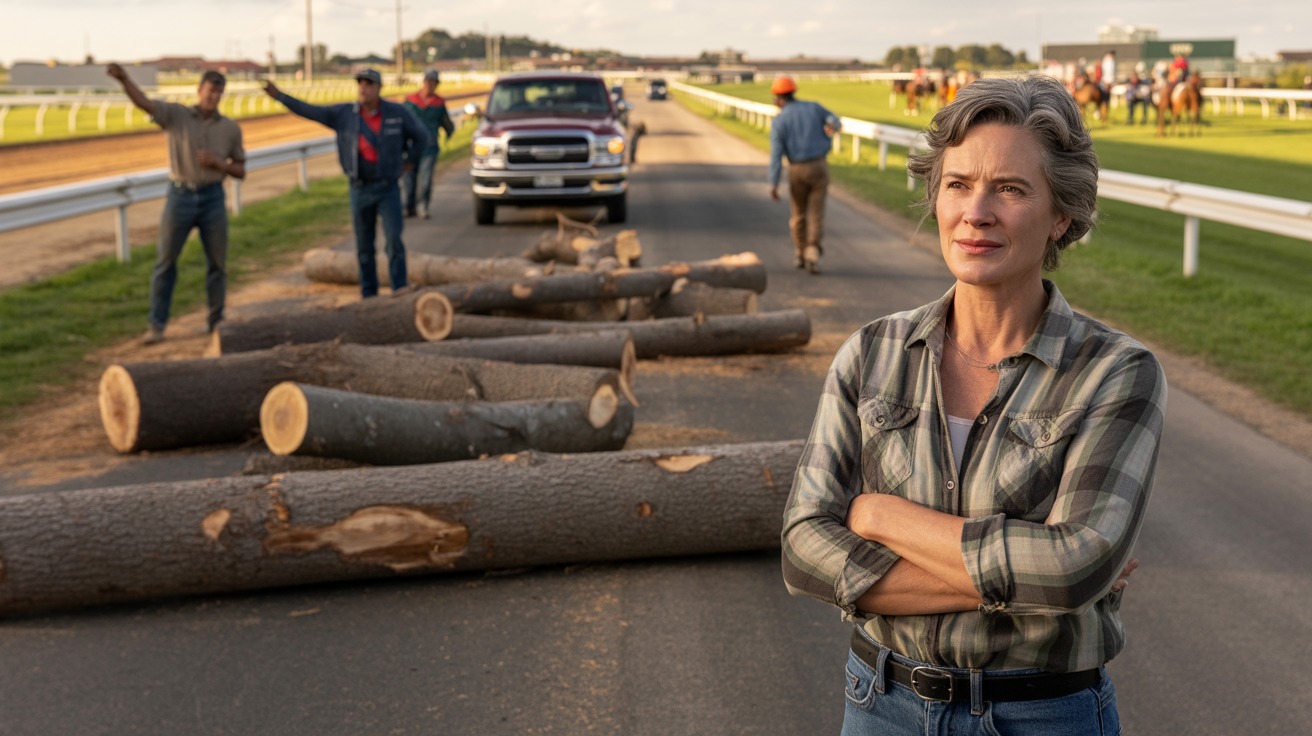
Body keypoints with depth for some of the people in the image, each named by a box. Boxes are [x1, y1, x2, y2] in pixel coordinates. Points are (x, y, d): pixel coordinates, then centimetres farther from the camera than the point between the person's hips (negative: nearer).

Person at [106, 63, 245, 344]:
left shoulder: (231, 128, 3)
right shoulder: (176, 114, -2)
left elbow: (240, 171, 8)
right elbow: (143, 102, -19)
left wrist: (217, 163, -13)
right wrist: (123, 78, -38)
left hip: (213, 198, 1)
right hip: (180, 197, -1)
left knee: (217, 263, 6)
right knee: (165, 262, 1)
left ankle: (215, 321, 23)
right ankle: (156, 325, 10)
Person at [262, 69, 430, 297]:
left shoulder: (397, 113, -3)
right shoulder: (344, 114, 1)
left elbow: (420, 137, 10)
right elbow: (310, 111, 0)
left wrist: (408, 160, 11)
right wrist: (280, 96, -6)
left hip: (388, 189, -2)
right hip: (360, 190, 2)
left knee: (394, 242, -9)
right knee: (364, 247, 7)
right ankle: (369, 297, 15)